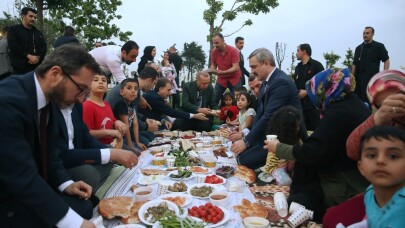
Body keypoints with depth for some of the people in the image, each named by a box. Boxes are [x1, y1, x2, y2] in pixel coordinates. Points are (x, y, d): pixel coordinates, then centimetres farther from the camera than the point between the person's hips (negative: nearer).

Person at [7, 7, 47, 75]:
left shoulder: (38, 33, 20)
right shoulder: (14, 30, 6)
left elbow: (44, 47, 10)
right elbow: (13, 46, -7)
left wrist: (37, 57, -10)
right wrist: (28, 56, -17)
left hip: (37, 68, 4)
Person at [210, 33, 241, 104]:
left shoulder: (233, 51, -17)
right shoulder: (214, 52, -5)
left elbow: (235, 68, -22)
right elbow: (213, 65, 7)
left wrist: (222, 72, -34)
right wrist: (211, 70, -18)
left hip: (234, 79, -3)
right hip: (221, 79, 3)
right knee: (214, 99, -3)